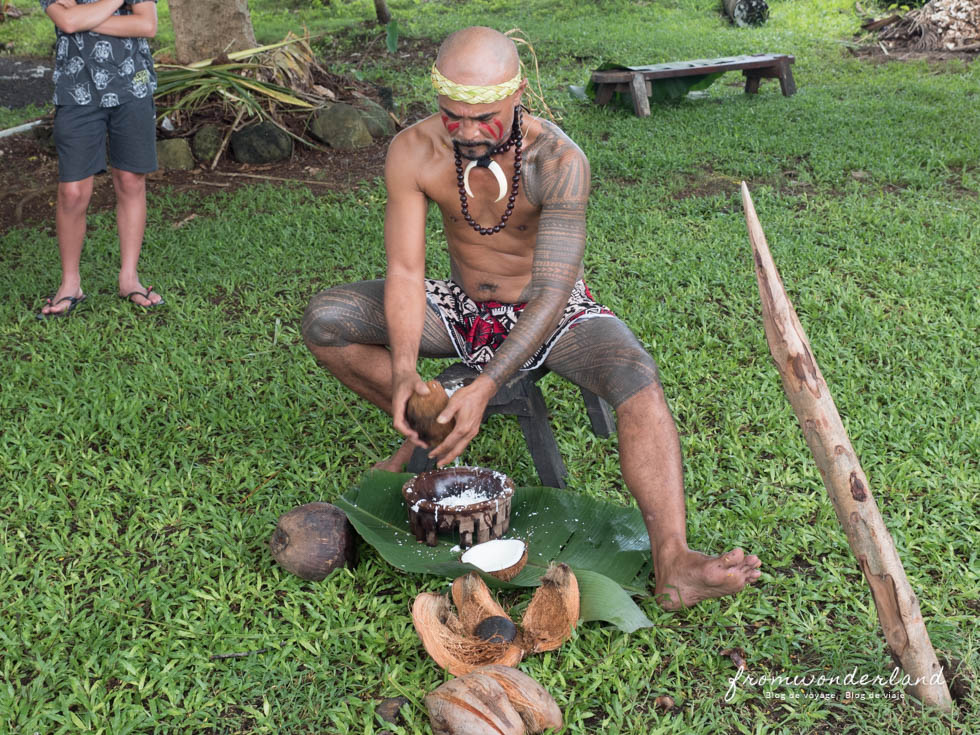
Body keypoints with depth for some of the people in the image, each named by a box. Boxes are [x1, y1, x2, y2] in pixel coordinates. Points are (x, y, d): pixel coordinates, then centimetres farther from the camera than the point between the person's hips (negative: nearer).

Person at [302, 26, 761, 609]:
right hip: (464, 309, 4)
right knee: (326, 321, -15)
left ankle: (673, 562, -44)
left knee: (637, 377, -34)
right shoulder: (415, 152, -17)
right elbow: (405, 271, -17)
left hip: (551, 317, -3)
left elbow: (553, 292, -31)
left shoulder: (557, 161, -27)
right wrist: (405, 367, -35)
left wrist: (487, 386, -43)